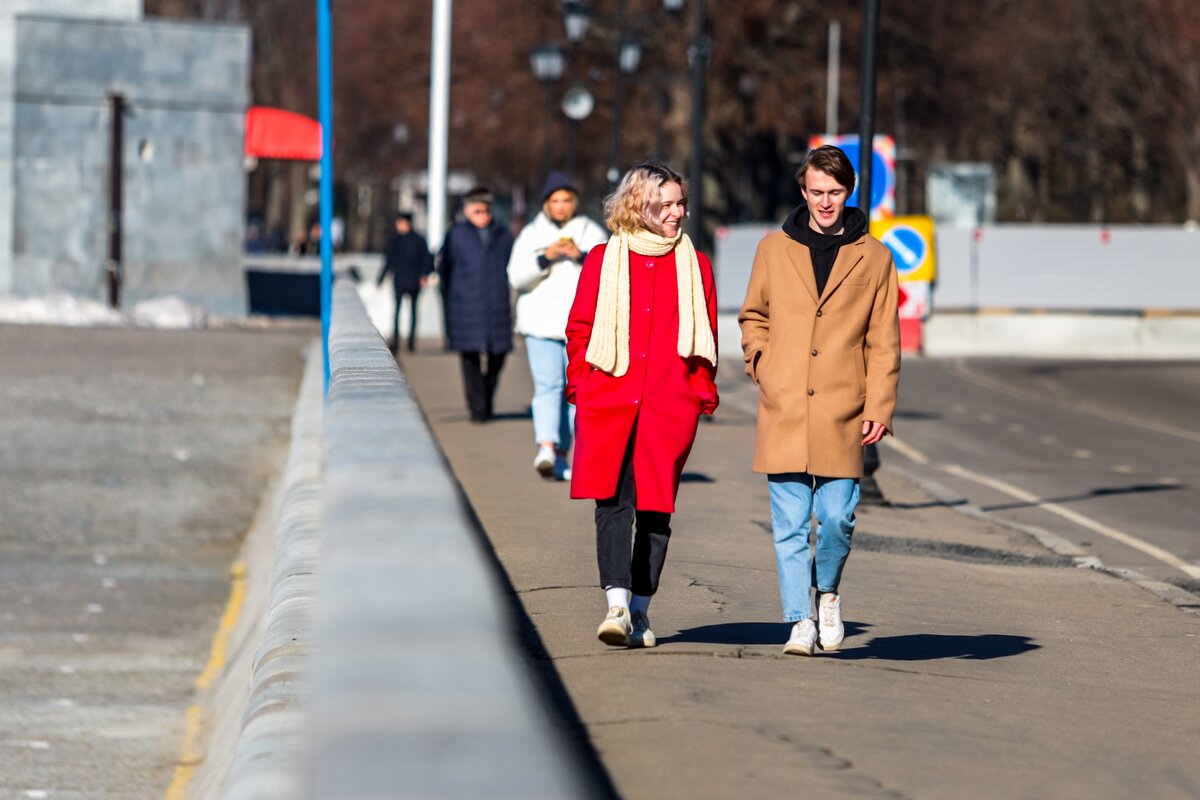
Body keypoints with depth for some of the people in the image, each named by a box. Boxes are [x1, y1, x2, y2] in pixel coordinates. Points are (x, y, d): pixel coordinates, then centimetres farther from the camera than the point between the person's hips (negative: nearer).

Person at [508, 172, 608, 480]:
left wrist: (583, 257, -17)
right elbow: (517, 277, -1)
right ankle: (546, 448, -28)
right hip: (541, 324, -1)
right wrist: (546, 258, -15)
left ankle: (561, 455, 8)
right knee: (548, 386, -14)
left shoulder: (592, 233, 9)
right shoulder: (531, 235, 8)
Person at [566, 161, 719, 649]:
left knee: (656, 508, -1)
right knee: (613, 502, -6)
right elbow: (580, 329, 8)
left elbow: (706, 338, 12)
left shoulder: (695, 266, 9)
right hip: (608, 402, -1)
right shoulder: (603, 260, 6)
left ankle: (639, 610, -1)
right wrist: (580, 386, 2)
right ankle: (617, 605, -7)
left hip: (670, 406, 1)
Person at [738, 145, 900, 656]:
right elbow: (753, 317, 21)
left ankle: (828, 591, 21)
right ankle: (800, 620, 8)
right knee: (790, 525, 0)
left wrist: (879, 408, -2)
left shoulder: (873, 258, 7)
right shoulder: (774, 250, 9)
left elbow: (883, 343, 7)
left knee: (837, 518, -6)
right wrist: (760, 364, 3)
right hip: (783, 411, 1)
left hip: (841, 415, -1)